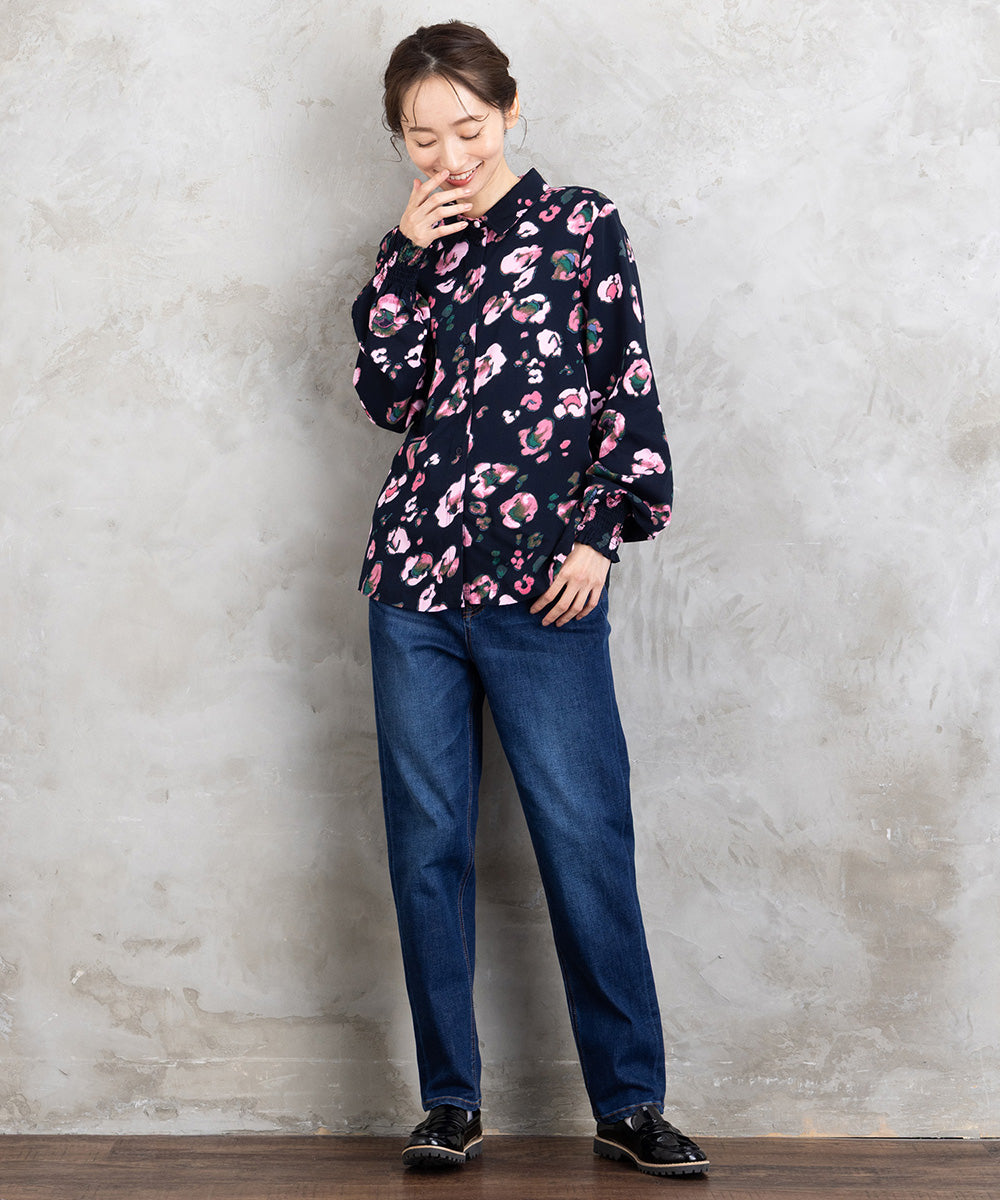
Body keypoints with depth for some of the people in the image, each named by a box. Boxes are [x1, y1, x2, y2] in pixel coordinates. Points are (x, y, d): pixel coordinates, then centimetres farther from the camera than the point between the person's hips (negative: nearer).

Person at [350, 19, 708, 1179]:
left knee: (587, 845, -3)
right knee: (427, 846, 5)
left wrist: (601, 532, -7)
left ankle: (628, 1102, 9)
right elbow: (386, 397, 2)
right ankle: (451, 1102, 15)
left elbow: (627, 387, 1)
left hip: (542, 586, -3)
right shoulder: (412, 252, 15)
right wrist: (410, 256, -2)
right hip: (415, 578, 4)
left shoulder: (580, 223, 6)